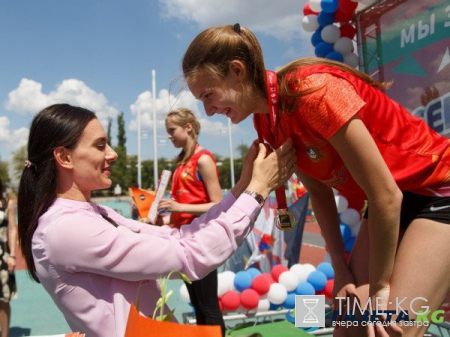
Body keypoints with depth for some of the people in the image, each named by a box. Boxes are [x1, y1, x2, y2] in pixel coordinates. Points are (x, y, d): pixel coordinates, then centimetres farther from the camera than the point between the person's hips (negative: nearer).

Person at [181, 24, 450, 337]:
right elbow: (319, 192, 3)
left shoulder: (313, 91, -30)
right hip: (393, 202, 7)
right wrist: (341, 267, -1)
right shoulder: (266, 122, -5)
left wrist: (378, 287, -16)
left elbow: (386, 196, -26)